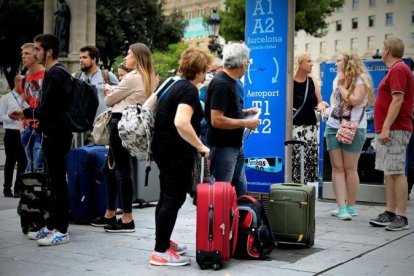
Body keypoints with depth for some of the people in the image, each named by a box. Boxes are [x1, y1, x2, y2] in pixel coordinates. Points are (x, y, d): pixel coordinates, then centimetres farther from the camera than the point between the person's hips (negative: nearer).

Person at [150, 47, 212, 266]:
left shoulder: (178, 85, 14)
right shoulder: (189, 90, -16)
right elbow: (181, 123, -31)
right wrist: (200, 146, -23)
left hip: (165, 148, 10)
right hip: (175, 152, -10)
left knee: (167, 197, 18)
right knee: (173, 199, -5)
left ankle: (164, 242, 30)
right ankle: (161, 252, 0)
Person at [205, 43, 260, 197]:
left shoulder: (230, 82, 12)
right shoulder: (221, 84, -19)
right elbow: (216, 120, -25)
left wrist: (244, 112, 10)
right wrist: (245, 123, -18)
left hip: (235, 146, 10)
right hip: (223, 148, -10)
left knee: (240, 189, 16)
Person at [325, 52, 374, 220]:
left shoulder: (361, 79, -7)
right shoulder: (338, 79, 15)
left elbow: (355, 100, -19)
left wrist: (341, 86, -9)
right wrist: (333, 106, 11)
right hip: (333, 126, 7)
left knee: (350, 168, -2)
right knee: (337, 168, 0)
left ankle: (351, 207, 10)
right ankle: (341, 207, -1)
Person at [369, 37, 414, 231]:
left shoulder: (398, 69, -12)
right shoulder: (395, 69, 20)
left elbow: (398, 100, -21)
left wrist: (386, 128, -23)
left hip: (394, 131, -10)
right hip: (388, 131, 10)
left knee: (396, 172, -9)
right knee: (388, 173, 11)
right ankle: (389, 214, 16)